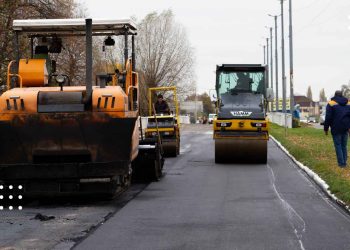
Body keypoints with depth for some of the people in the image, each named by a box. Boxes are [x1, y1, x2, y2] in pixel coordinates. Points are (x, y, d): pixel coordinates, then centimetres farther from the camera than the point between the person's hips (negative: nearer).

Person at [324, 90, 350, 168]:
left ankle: (341, 163, -4)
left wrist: (326, 129, -1)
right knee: (344, 146, 12)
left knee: (338, 146, 0)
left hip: (336, 129, -4)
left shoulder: (331, 104, -5)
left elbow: (328, 118, -8)